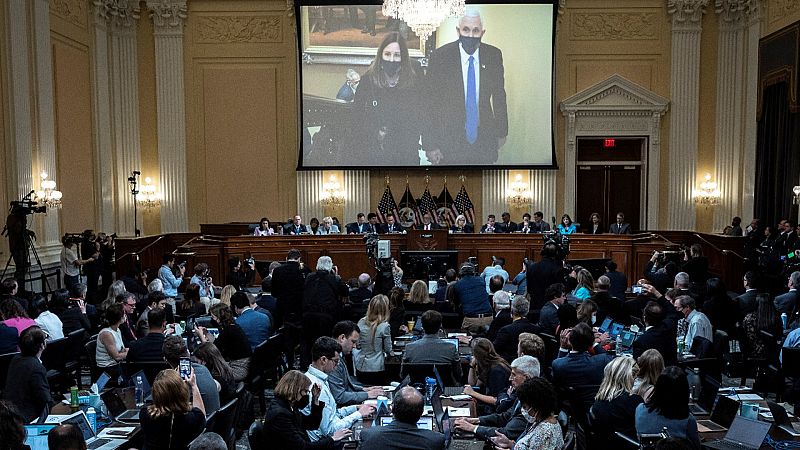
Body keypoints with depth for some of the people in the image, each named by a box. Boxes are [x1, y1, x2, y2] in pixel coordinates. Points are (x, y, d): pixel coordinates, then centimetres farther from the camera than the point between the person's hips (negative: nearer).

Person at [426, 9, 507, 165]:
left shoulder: (494, 55, -1)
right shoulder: (440, 56, -10)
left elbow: (499, 96, 10)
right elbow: (431, 102, -8)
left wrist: (501, 132, 13)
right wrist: (431, 145, -11)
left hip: (485, 141, 3)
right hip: (449, 144, -3)